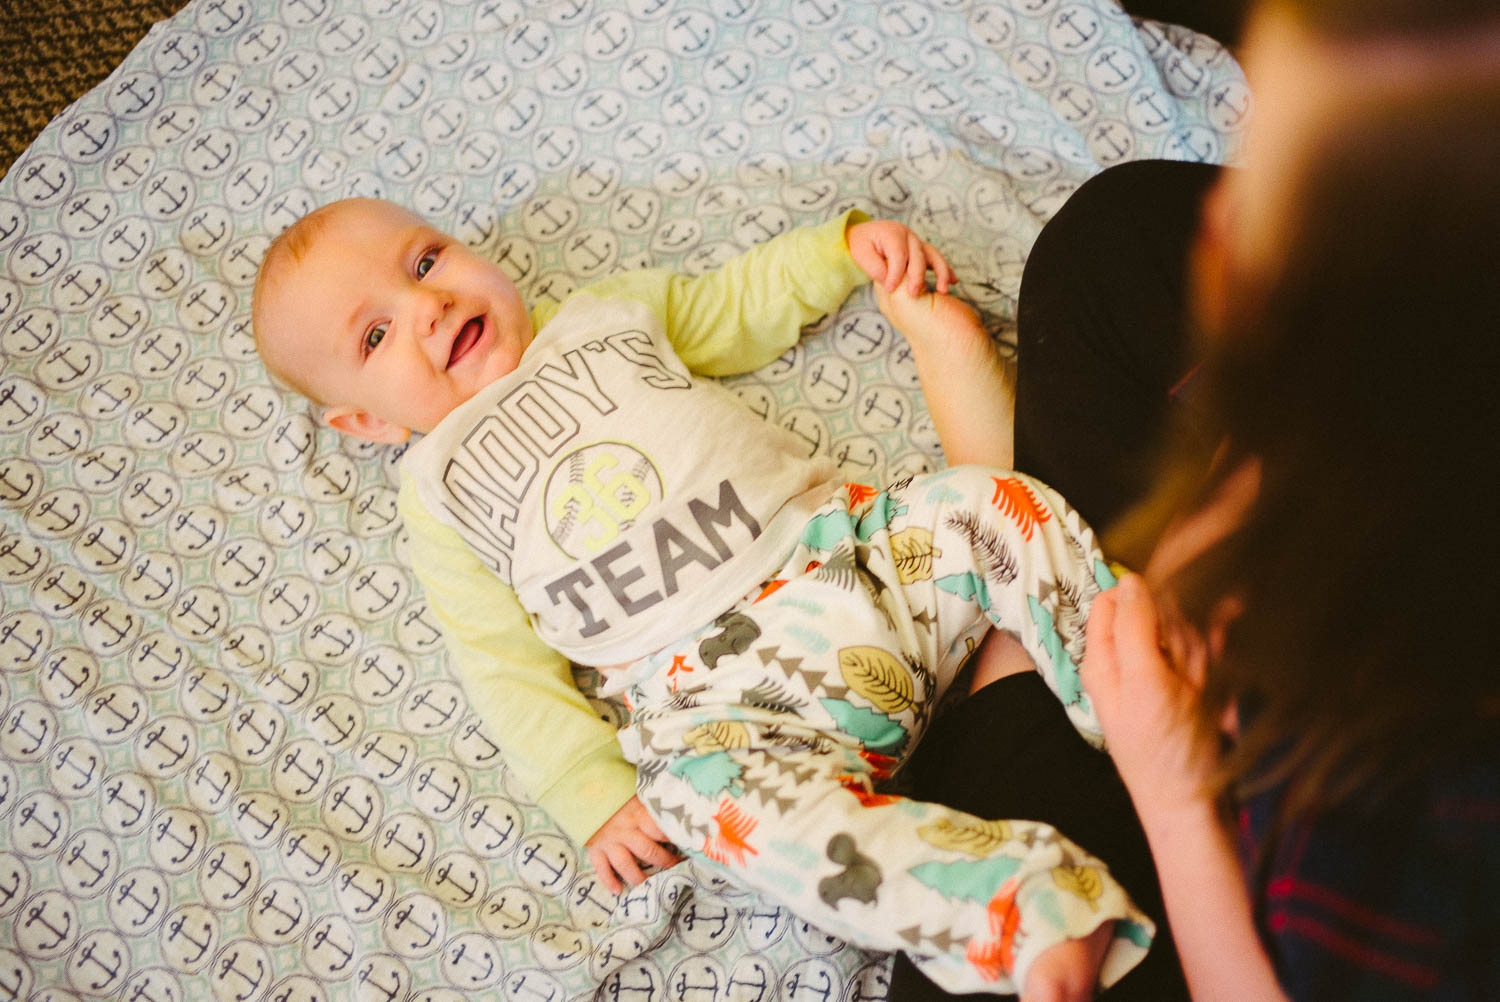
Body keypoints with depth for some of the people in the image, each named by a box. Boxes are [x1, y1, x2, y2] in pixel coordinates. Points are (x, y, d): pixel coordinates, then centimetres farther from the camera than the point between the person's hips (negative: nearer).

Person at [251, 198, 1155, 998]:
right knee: (703, 787, -34)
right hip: (715, 688, -3)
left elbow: (747, 304, 34)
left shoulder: (607, 315, 22)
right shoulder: (439, 493, 13)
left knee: (997, 506, -19)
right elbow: (505, 666, 7)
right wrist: (594, 791, -5)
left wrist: (848, 244, 18)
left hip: (857, 548, 4)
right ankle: (1042, 917, -37)